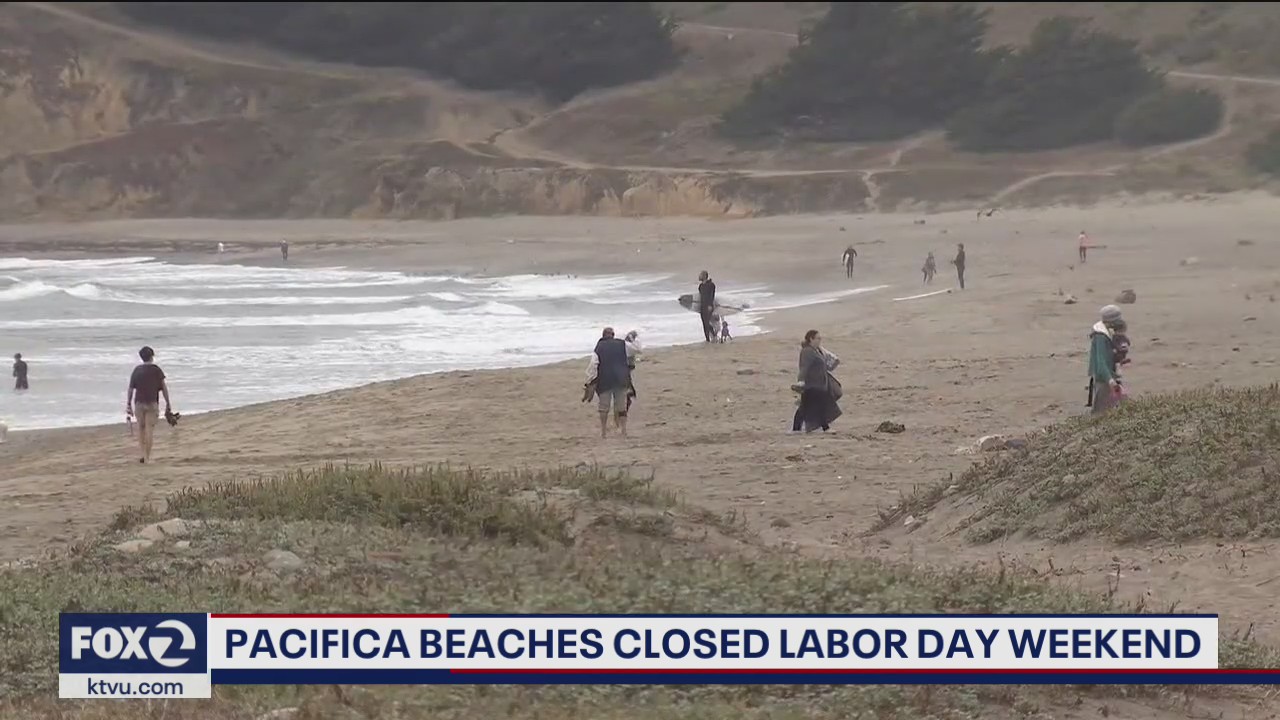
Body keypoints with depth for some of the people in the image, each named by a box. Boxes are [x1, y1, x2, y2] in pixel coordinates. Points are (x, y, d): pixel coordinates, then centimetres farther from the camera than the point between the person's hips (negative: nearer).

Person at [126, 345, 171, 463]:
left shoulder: (137, 370, 8)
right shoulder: (156, 369, 0)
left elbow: (131, 388, 6)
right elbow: (164, 387, -1)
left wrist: (128, 405, 11)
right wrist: (168, 403, 5)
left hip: (138, 403, 3)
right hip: (152, 403, -3)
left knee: (141, 428, 13)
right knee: (150, 429, -3)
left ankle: (143, 454, 9)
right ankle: (147, 457, -6)